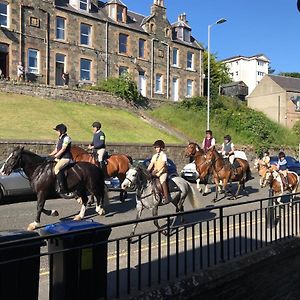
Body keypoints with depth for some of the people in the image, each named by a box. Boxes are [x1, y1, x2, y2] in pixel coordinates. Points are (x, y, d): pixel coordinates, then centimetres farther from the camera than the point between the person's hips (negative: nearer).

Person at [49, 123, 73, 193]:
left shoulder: (66, 138, -8)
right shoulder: (60, 139, 19)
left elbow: (63, 149, -16)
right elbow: (56, 150, 20)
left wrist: (55, 156, -19)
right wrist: (50, 155, 6)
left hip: (66, 158, -10)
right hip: (60, 158, 10)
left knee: (56, 168, -30)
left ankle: (62, 188, -30)